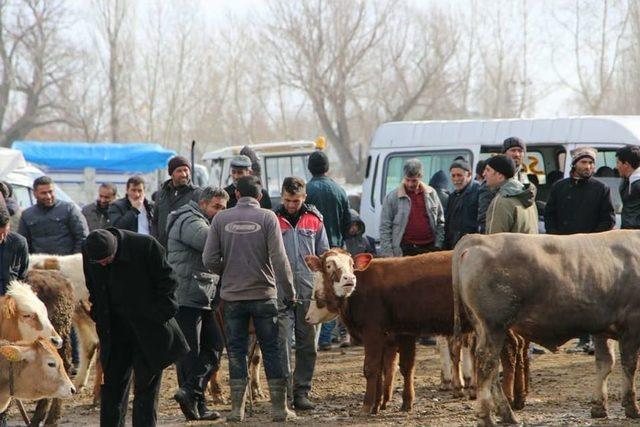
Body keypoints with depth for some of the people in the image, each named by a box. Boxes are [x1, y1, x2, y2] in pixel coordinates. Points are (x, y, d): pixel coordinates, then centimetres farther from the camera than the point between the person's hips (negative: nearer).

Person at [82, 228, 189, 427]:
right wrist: (99, 318, 5)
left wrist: (160, 315, -10)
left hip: (149, 329, -4)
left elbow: (166, 283, -9)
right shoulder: (88, 252, -8)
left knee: (146, 386, 0)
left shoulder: (146, 246, -20)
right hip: (114, 329, 4)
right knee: (112, 383, 5)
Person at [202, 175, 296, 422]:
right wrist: (289, 291, -4)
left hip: (232, 296, 1)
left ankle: (237, 409, 7)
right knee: (272, 351, 7)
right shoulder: (267, 218, -6)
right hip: (264, 294, -1)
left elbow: (209, 260, -3)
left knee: (236, 351, 9)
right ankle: (279, 408, 7)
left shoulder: (221, 219, -1)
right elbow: (279, 259, -11)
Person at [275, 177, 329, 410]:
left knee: (308, 346, 6)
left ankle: (301, 392, 14)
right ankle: (284, 393, -9)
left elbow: (324, 256, 14)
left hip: (309, 292, 3)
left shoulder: (314, 220, 9)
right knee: (282, 343, -9)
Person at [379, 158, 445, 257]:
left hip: (428, 249, 3)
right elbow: (385, 228, -1)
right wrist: (388, 255, -8)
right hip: (404, 251, -3)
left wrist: (438, 246, 6)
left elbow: (440, 223, 16)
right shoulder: (392, 197, 0)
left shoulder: (431, 194, 9)